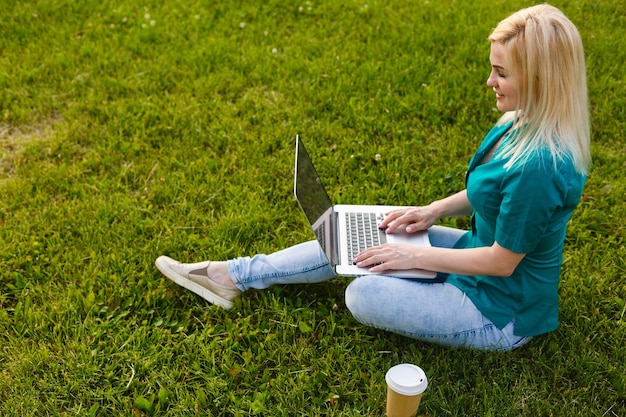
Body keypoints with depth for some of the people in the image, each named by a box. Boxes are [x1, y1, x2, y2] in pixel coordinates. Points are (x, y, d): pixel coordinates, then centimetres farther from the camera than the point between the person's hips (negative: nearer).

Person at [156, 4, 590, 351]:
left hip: (501, 311, -8)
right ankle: (235, 275, 11)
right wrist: (434, 210, 0)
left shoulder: (539, 166, -35)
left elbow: (502, 261, -26)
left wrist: (413, 255, -18)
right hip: (482, 251, 8)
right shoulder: (524, 124, -5)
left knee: (364, 295, -19)